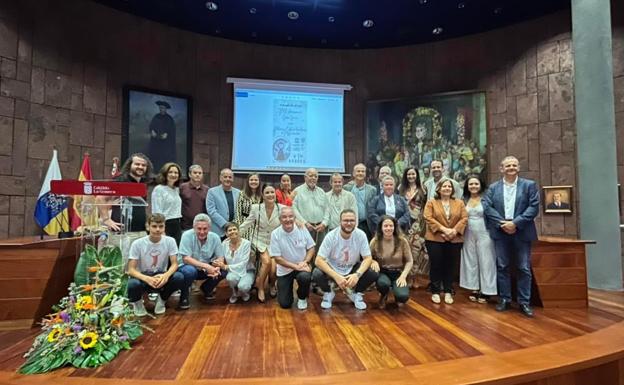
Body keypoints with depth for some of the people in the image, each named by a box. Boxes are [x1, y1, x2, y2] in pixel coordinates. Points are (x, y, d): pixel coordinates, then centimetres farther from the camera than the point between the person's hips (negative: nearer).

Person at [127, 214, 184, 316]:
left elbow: (174, 264, -12)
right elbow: (131, 269, -17)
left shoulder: (170, 241, -12)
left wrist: (166, 275, -36)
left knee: (179, 278, -29)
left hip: (161, 276, 1)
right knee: (133, 284, -35)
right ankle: (137, 302, 4)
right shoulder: (137, 243, -15)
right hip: (143, 277, -1)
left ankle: (162, 299, 4)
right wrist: (147, 279, -37)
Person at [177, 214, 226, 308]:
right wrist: (205, 266, -36)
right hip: (187, 266, -4)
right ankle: (184, 296, -6)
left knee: (224, 270, -17)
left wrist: (216, 267, -30)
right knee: (190, 271, -36)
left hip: (206, 269, 4)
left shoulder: (215, 237, -11)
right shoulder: (187, 235, -21)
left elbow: (220, 258, -7)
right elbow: (186, 259, -25)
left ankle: (206, 288, 13)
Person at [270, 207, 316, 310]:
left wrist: (305, 262, -19)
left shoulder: (302, 229, -10)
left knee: (304, 277, -35)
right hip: (284, 270, 0)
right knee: (285, 304, -3)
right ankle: (285, 287, 33)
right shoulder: (275, 234, -15)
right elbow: (277, 258, -14)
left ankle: (302, 298, 0)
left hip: (302, 266, 0)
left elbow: (311, 248, -1)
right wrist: (295, 266, -21)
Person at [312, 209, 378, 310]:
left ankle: (356, 293, 8)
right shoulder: (331, 236, -23)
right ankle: (328, 293, 4)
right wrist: (336, 276, -38)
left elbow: (368, 258, -15)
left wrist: (357, 274, -34)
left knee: (373, 274, -24)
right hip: (332, 269, -1)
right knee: (316, 274, -31)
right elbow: (319, 260, -26)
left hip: (352, 269, 2)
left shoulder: (361, 235, -18)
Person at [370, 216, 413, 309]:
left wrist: (403, 276, -15)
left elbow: (409, 261, -2)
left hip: (398, 273, 0)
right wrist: (373, 262, -22)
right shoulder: (375, 241, -9)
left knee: (403, 296, -27)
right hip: (382, 272, 0)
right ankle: (383, 296, 5)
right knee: (383, 283, -37)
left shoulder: (402, 241, -9)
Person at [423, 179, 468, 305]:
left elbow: (464, 218, 1)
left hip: (454, 240, 2)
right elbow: (428, 218, -9)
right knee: (436, 266, 2)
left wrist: (455, 230, -15)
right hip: (435, 239, -2)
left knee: (450, 266, 9)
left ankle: (448, 292, 21)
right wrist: (443, 229, -18)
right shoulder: (431, 203, 2)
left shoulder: (459, 203, 10)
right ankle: (435, 292, 14)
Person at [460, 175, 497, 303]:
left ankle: (486, 291, 13)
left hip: (484, 234, -5)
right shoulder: (465, 200, 7)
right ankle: (474, 289, 22)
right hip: (468, 235, 5)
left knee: (485, 262, 3)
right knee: (471, 261, 10)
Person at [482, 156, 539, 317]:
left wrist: (515, 223, -15)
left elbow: (534, 207, -6)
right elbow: (487, 207, -2)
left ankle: (524, 302, 13)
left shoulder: (529, 185, 4)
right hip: (501, 232, 1)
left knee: (524, 268, 3)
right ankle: (505, 299, 17)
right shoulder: (493, 187, 7)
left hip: (522, 233, -1)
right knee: (502, 267, 7)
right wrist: (502, 223, -14)